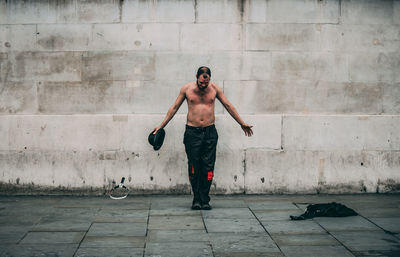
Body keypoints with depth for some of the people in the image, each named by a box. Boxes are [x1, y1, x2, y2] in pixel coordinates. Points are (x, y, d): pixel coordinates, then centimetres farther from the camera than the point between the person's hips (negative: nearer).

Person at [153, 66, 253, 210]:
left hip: (210, 132, 1)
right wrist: (161, 126, 9)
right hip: (192, 132, 0)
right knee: (194, 167, -1)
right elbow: (174, 108, 10)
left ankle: (204, 200, 3)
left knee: (208, 167, -3)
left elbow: (228, 106, 12)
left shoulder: (214, 88, 3)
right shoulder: (186, 89, 1)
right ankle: (196, 199, 9)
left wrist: (242, 124, 16)